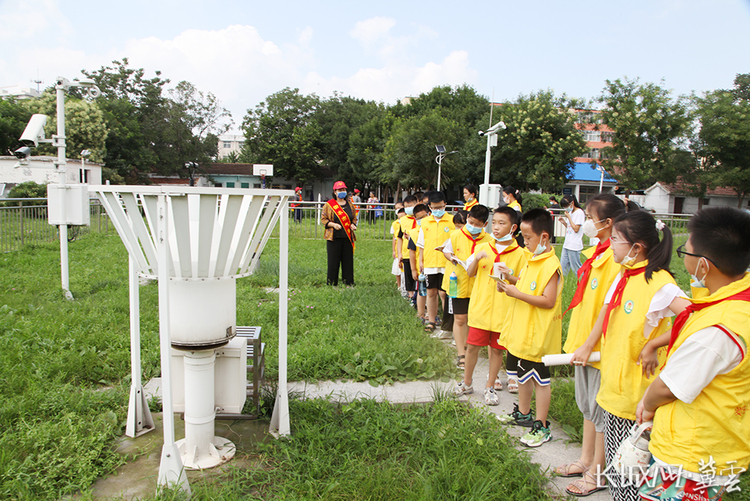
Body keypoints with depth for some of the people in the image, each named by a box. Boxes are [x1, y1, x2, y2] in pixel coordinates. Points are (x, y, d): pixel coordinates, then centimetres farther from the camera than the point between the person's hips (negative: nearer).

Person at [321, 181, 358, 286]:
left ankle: (348, 283, 14)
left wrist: (353, 225, 0)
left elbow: (354, 217, 21)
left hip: (348, 238, 3)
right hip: (334, 238, -3)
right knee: (333, 261, 0)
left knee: (348, 261, 4)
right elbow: (323, 219, 3)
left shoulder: (350, 204, 13)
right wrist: (333, 224, -14)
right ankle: (332, 283, 10)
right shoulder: (328, 205, 2)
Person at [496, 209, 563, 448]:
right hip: (522, 330, 9)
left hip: (538, 334, -9)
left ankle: (541, 427, 17)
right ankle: (523, 413, 39)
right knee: (523, 373, 22)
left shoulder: (550, 265, -21)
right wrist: (513, 281, 1)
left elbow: (548, 301, -26)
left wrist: (517, 293, -23)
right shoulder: (532, 260, 8)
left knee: (540, 379, 4)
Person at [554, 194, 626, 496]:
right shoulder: (595, 252, 7)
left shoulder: (616, 258, -21)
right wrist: (576, 339, 16)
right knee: (587, 405, 20)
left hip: (600, 346, -9)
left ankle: (597, 473, 22)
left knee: (600, 409, 6)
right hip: (583, 342, 9)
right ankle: (586, 460, 37)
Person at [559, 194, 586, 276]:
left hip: (574, 246, -8)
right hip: (566, 244, 8)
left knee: (576, 268, 0)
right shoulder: (570, 212, 13)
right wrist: (563, 222, 2)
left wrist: (568, 217, -12)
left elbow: (576, 229, -16)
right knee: (563, 267, 9)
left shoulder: (579, 212, -11)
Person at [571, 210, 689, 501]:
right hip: (614, 378, 8)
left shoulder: (658, 282, -20)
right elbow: (607, 314, 17)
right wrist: (587, 347, 19)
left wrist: (652, 345, -23)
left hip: (636, 387, -8)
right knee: (614, 454, 19)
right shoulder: (624, 275, 6)